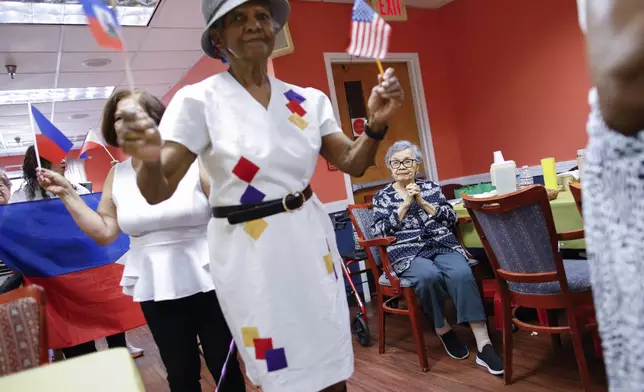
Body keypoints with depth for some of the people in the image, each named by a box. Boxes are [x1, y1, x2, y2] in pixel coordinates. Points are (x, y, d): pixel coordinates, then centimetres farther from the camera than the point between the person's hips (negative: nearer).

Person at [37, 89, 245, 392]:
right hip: (155, 288, 4)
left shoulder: (193, 160, -8)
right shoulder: (117, 176, 6)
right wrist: (66, 193, 2)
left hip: (206, 280, -3)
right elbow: (104, 232, 8)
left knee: (225, 368, 10)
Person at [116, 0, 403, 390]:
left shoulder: (309, 99, 2)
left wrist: (377, 124, -14)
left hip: (310, 239, 4)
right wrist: (149, 159, -35)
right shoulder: (199, 100, -9)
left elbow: (353, 163, 4)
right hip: (248, 250, -3)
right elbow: (158, 192, -13)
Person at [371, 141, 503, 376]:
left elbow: (451, 218, 8)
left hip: (443, 246, 2)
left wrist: (423, 202, -3)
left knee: (462, 273, -30)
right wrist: (405, 205, -5)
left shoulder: (431, 187, 17)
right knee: (429, 275, -35)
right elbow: (379, 233, -1)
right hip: (408, 254, -2)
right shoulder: (382, 197, 12)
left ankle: (483, 345, -28)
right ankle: (443, 330, -9)